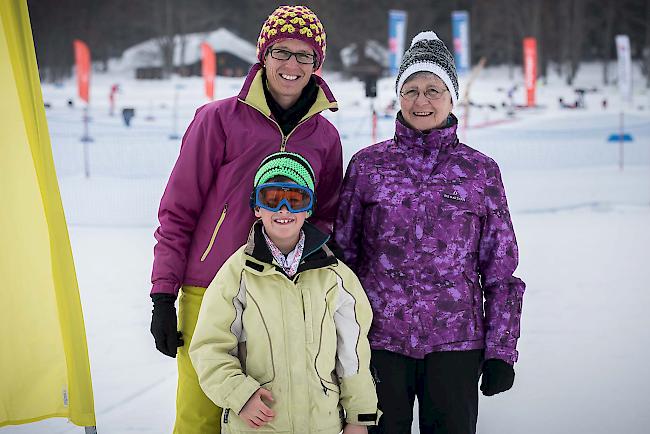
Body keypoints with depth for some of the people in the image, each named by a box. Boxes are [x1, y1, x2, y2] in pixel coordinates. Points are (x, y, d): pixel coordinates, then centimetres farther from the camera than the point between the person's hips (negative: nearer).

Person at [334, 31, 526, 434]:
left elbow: (500, 269, 6)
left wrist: (501, 351, 1)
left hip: (455, 343, 0)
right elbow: (342, 252, 8)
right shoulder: (367, 164, 4)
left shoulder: (481, 170, 4)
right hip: (379, 339, 0)